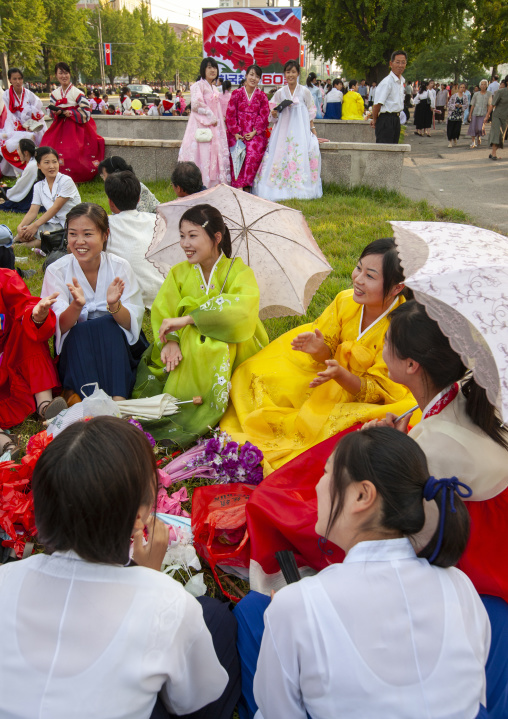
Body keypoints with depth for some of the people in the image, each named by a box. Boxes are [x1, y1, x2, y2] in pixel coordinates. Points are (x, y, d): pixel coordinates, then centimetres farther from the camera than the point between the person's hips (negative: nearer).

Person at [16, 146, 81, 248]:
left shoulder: (66, 181, -9)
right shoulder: (38, 187, 9)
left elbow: (56, 208, -14)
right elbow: (33, 211, 3)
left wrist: (35, 225, -19)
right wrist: (21, 226, -17)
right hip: (53, 223, 4)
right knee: (24, 232, -23)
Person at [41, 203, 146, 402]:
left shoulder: (120, 267, -6)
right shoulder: (56, 271, -5)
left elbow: (132, 324, -14)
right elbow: (59, 327, -15)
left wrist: (114, 305, -35)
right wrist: (76, 305, -36)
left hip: (117, 350, 0)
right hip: (74, 348, 0)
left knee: (107, 325, -29)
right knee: (81, 331, -30)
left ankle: (118, 398, -40)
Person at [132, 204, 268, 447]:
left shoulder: (239, 272, -3)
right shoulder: (179, 273, 10)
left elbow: (240, 309, -25)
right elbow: (162, 313, -1)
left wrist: (187, 319, -28)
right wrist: (169, 340, -24)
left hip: (232, 355, -3)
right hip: (187, 351, 3)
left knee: (209, 344, -35)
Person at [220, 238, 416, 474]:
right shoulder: (346, 300, -14)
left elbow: (379, 393, -23)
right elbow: (329, 351, -2)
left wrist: (340, 374, -41)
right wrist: (320, 349, -28)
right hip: (336, 384, 6)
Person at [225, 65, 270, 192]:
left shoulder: (262, 96, 13)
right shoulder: (236, 93, 10)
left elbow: (264, 116, 6)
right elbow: (230, 114, 5)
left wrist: (254, 132, -8)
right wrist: (236, 132, -7)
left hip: (256, 133, 0)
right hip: (238, 134, 0)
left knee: (253, 155, -24)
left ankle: (247, 187, -21)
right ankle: (236, 187, -17)